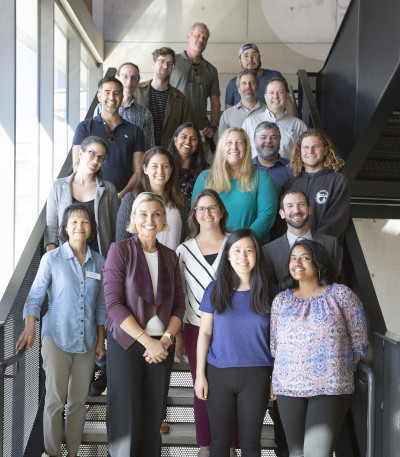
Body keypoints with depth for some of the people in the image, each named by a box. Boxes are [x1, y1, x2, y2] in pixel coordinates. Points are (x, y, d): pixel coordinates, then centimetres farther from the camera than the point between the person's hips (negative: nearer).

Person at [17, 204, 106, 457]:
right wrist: (30, 328, -17)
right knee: (55, 400, -2)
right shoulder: (52, 259, -4)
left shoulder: (99, 262, 4)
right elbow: (35, 296, -4)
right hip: (57, 338, -3)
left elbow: (101, 306, 10)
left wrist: (101, 341, 10)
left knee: (79, 400, 8)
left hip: (86, 340, 3)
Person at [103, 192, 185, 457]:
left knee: (154, 414, 5)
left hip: (162, 346, 4)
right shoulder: (120, 250, -3)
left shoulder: (170, 256, 10)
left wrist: (166, 339, -8)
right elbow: (113, 302, -10)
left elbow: (179, 304, 9)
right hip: (126, 342, -3)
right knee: (126, 413, -2)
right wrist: (146, 340, -14)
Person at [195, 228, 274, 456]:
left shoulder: (267, 293, 0)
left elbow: (274, 338, 3)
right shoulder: (215, 290, 1)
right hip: (219, 375, 1)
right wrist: (200, 374, 0)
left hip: (256, 376, 0)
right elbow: (205, 333, 4)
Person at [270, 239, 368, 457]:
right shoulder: (281, 300, 12)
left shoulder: (340, 294, 1)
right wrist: (275, 378, 9)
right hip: (288, 387, 4)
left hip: (330, 388, -4)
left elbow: (359, 340, 2)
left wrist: (338, 370, 3)